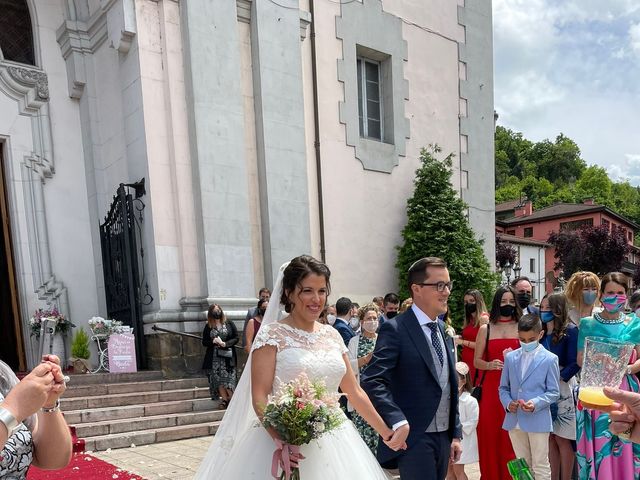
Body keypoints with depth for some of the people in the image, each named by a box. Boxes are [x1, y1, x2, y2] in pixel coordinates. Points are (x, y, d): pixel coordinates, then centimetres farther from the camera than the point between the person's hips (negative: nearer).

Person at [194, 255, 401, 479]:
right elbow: (259, 397, -14)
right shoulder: (271, 335, -8)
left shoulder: (332, 335, 7)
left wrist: (385, 431, 12)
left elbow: (355, 392, 12)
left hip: (333, 442, 5)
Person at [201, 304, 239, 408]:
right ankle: (224, 399, 7)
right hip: (214, 357, 2)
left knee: (228, 378, -8)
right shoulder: (208, 327, 9)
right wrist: (213, 341, -11)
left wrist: (225, 343, -13)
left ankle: (231, 399, 0)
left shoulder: (229, 324, 4)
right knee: (218, 379, 0)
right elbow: (204, 342, 9)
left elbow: (236, 338, 1)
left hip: (228, 356, -2)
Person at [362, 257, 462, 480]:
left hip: (443, 437, 7)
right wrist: (398, 421, -30)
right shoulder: (395, 329, -13)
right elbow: (372, 381, -21)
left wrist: (456, 434, 14)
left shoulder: (445, 331, 11)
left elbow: (451, 388, 16)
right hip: (413, 438, -7)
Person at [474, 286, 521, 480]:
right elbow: (477, 361, 5)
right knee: (490, 433, 2)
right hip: (490, 388, 0)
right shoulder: (485, 329, 6)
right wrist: (490, 365, -15)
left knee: (511, 436, -1)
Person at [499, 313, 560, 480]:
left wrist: (536, 403, -20)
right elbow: (503, 387, 11)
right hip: (514, 420, 4)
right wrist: (507, 403, -9)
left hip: (538, 420, -4)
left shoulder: (549, 359, -4)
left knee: (540, 466, 5)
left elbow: (554, 392, -4)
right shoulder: (510, 357, 6)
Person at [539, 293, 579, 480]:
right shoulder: (540, 332, 9)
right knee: (550, 438, 8)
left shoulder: (570, 330, -7)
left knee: (562, 439, 1)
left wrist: (558, 378, -17)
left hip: (562, 389, -5)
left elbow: (576, 363, -12)